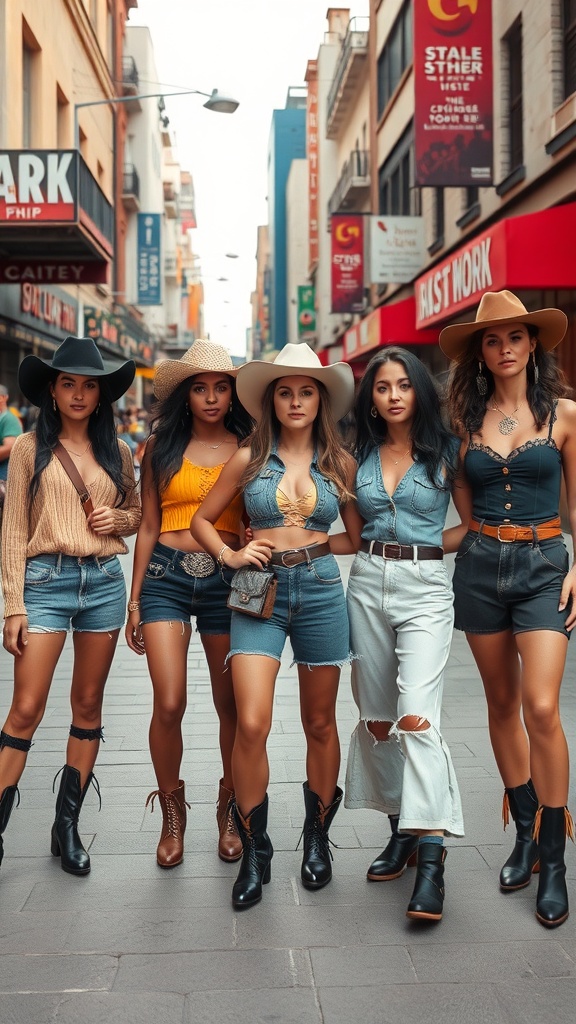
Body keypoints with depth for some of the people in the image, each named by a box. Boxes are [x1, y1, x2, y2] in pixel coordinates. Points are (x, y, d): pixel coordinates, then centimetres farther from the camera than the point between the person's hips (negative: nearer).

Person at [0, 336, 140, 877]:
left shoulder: (117, 452, 9)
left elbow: (137, 512, 20)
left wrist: (118, 518, -4)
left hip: (104, 583, 3)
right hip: (45, 579, -3)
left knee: (88, 707, 8)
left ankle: (67, 827, 18)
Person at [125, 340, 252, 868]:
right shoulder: (161, 447, 8)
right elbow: (148, 527, 10)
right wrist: (135, 601, 9)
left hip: (226, 579, 0)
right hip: (167, 576, 0)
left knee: (231, 705, 4)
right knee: (169, 703, -9)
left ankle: (230, 811, 25)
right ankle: (173, 814, 14)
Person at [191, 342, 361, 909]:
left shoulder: (339, 463, 6)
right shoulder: (249, 459, 4)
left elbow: (358, 538, 13)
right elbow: (201, 519, 13)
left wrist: (315, 546, -1)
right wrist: (231, 555, -3)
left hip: (320, 591, 1)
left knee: (320, 724, 10)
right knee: (251, 724, -12)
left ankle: (317, 839, 27)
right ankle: (254, 851, 3)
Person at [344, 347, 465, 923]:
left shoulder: (446, 451, 1)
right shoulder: (359, 454, 10)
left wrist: (424, 548, 0)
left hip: (425, 588, -4)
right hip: (367, 584, 4)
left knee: (416, 714, -17)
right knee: (375, 717, 6)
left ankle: (430, 855, -18)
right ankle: (400, 830, 20)